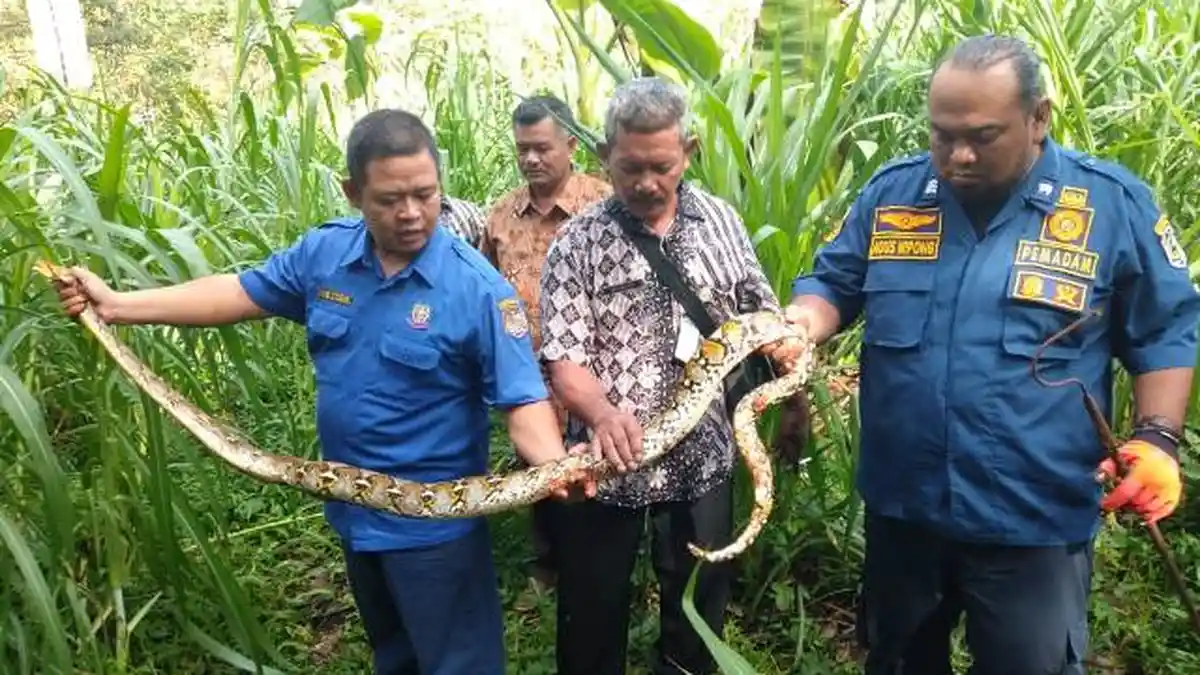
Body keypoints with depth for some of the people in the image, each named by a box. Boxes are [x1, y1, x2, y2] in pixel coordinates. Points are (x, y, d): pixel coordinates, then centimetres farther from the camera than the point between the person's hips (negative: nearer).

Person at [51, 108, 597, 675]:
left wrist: (555, 468, -41)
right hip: (355, 510, 6)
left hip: (433, 523, -6)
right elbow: (241, 292, 6)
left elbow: (523, 399, -22)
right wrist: (117, 305, 4)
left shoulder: (477, 288, -22)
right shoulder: (323, 252, -6)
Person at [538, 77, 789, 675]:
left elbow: (763, 316, 11)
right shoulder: (578, 241, -9)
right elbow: (563, 357, -14)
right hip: (606, 462, -2)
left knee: (700, 610, 19)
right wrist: (603, 412, -32)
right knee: (593, 616, 15)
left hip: (701, 458, 3)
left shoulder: (720, 220, 2)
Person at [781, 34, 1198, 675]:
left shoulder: (1113, 203, -7)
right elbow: (831, 282, 6)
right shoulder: (891, 192, -2)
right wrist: (805, 323, -16)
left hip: (1036, 523, -2)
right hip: (900, 505, 3)